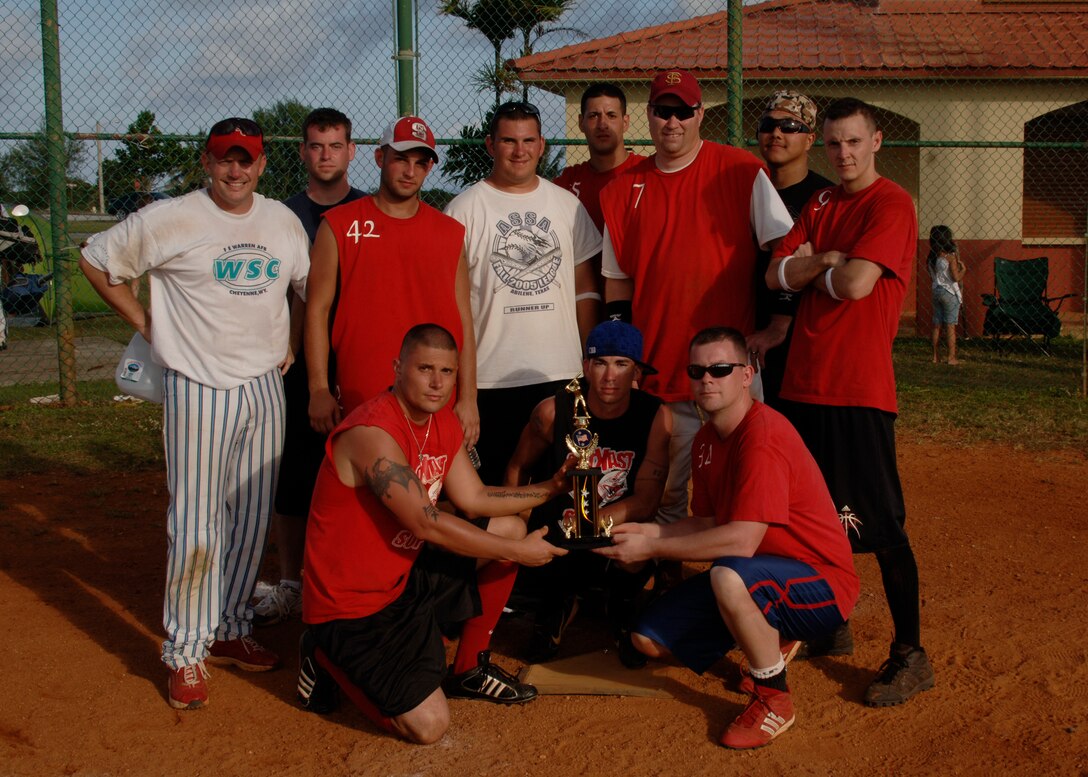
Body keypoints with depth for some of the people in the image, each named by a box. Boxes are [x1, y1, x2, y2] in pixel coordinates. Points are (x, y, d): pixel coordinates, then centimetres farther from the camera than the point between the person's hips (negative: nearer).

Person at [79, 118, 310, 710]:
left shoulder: (283, 221, 8)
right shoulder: (170, 220, -7)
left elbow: (311, 287, 23)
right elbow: (97, 260, 2)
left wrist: (297, 347, 12)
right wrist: (146, 325, -1)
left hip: (265, 388, 5)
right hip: (199, 389, -5)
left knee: (252, 522, 12)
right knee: (196, 529, -5)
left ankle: (230, 629, 28)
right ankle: (186, 651, 10)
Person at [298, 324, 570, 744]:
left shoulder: (444, 423, 4)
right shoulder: (373, 432, -26)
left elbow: (474, 497, 8)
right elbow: (428, 524, -27)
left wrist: (550, 488, 0)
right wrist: (518, 552, -20)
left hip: (406, 573, 9)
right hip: (352, 604, -9)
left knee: (510, 528, 6)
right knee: (428, 726, -16)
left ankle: (469, 670, 18)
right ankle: (330, 658, 9)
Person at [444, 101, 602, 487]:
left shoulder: (567, 204, 10)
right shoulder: (464, 209, -1)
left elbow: (586, 287, 13)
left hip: (562, 373, 3)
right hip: (490, 378, -3)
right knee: (493, 485, 4)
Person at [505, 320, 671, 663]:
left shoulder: (656, 417, -13)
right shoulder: (553, 410, -9)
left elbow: (646, 502, -16)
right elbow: (519, 467, 9)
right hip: (554, 529, 1)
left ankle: (622, 609, 4)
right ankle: (559, 602, 11)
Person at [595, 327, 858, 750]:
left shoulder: (762, 434, -24)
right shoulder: (706, 440, 5)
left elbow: (741, 540, -31)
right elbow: (708, 522, 11)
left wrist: (651, 548, -24)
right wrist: (650, 532, -7)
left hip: (824, 584, -9)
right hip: (756, 579, 9)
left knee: (729, 576, -40)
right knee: (649, 640, 3)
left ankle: (774, 700, -15)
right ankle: (771, 639, 19)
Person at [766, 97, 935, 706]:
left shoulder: (892, 204, -8)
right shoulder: (820, 207, 16)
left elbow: (856, 283, -20)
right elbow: (777, 274, 6)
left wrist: (814, 267, -1)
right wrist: (825, 260, -9)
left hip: (859, 390, -8)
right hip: (804, 382, 8)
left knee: (881, 528, -4)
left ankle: (911, 656, 7)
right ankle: (830, 625, 33)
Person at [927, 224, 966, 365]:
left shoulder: (930, 258, 6)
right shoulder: (950, 256, -13)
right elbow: (956, 277, -16)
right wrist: (963, 269, 3)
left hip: (936, 291, 6)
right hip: (950, 293, -6)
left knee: (937, 325, 9)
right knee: (950, 326, -2)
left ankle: (936, 357, 11)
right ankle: (951, 357, -1)